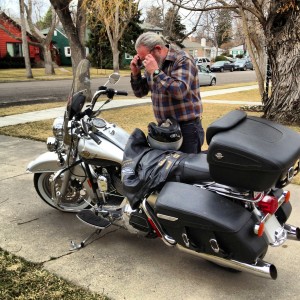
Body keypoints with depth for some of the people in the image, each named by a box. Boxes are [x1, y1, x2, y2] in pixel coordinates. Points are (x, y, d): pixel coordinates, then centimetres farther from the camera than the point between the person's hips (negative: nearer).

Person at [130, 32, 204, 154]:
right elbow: (140, 93, 13)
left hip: (186, 128, -7)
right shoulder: (151, 65, 7)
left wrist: (156, 72, -25)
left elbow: (180, 91, -28)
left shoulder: (183, 60, -14)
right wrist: (135, 73, -4)